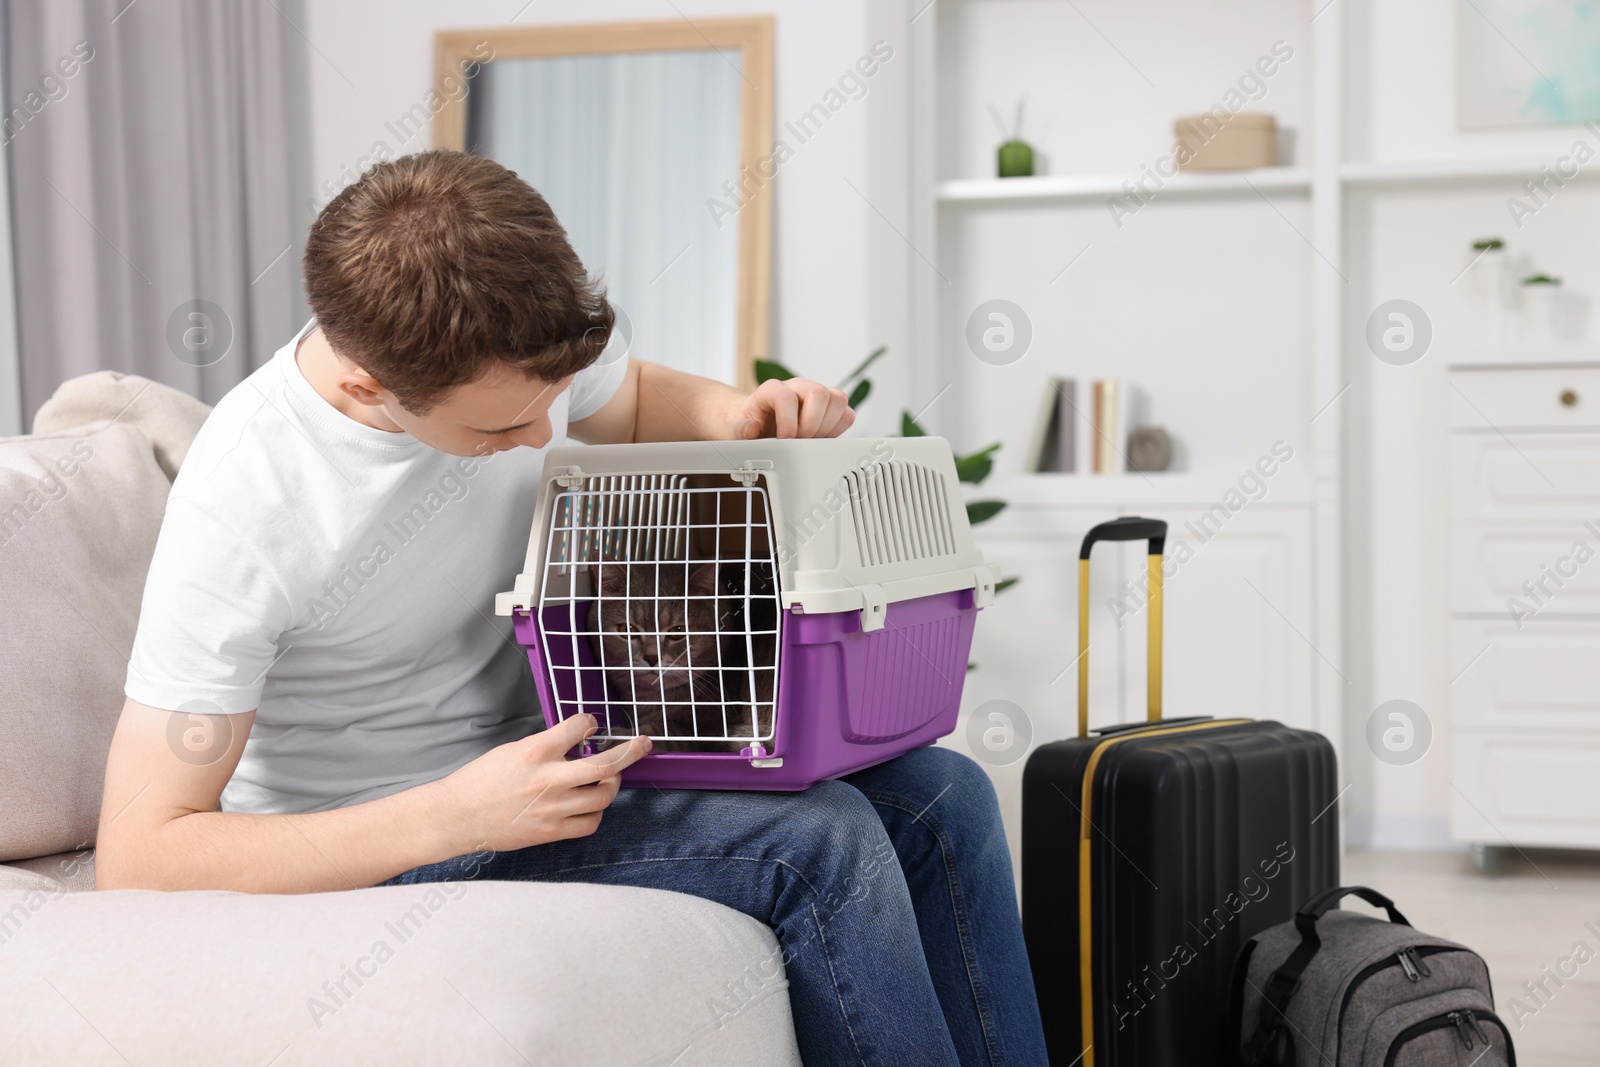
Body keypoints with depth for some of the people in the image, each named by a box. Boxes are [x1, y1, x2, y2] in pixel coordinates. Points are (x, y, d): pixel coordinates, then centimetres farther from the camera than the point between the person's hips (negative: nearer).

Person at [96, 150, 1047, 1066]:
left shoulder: (525, 331, -11)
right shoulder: (243, 506, -28)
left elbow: (631, 403, 16)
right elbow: (138, 861, -26)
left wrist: (737, 415, -10)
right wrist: (459, 817, -34)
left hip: (551, 733, 7)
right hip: (388, 837, -6)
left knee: (941, 795, -8)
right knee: (824, 840, -24)